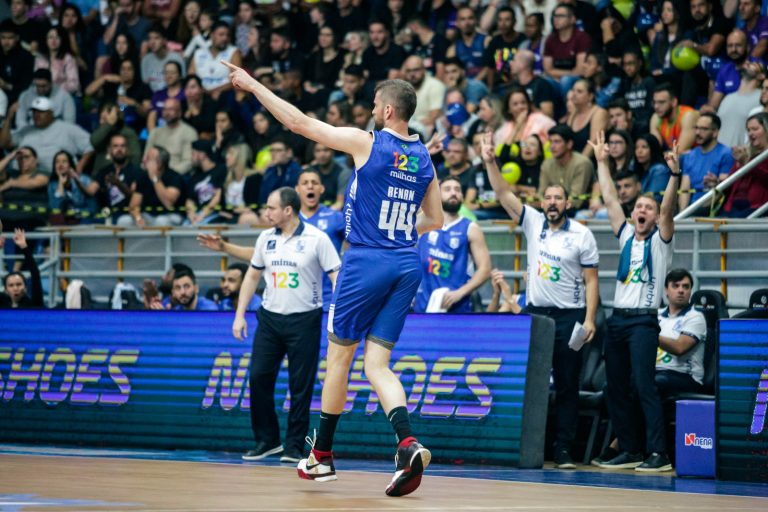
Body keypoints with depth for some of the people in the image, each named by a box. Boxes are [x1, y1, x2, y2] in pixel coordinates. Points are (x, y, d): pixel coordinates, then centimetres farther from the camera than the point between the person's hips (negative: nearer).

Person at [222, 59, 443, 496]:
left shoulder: (366, 143, -8)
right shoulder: (424, 158, 9)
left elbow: (298, 122, -6)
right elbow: (435, 220, 18)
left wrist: (252, 85, 2)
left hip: (367, 261, -5)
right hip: (407, 264, 5)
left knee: (339, 356, 10)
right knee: (377, 364, 4)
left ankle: (322, 455, 20)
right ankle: (408, 444, -20)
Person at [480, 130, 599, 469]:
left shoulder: (582, 235, -1)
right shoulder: (532, 222, 6)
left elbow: (591, 280, -2)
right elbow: (503, 194, -2)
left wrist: (590, 319, -10)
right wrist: (490, 162, -15)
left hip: (568, 316, -3)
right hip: (534, 312, 3)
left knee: (567, 385, 0)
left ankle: (564, 450, 2)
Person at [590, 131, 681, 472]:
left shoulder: (660, 239, 2)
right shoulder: (626, 236, 15)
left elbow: (668, 208, -14)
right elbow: (610, 199, 15)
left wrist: (675, 174, -27)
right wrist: (602, 162, 14)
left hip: (644, 319, -6)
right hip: (618, 317, 6)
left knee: (644, 386, -15)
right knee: (615, 389, 6)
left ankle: (659, 453, -18)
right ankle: (630, 451, 14)